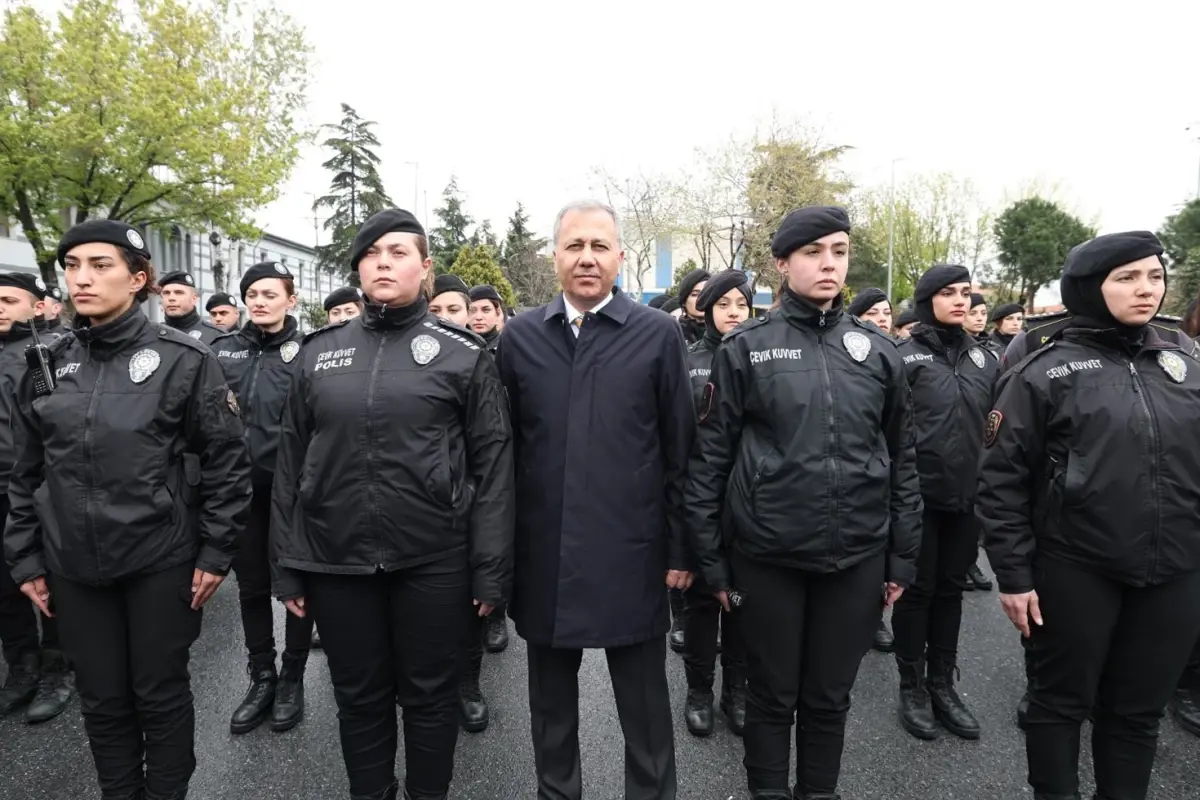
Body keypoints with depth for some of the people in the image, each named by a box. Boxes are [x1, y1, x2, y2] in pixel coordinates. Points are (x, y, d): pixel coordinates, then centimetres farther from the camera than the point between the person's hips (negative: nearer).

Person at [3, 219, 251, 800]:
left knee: (161, 692, 11)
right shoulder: (48, 364, 5)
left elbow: (227, 459, -8)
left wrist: (216, 550, -9)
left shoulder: (183, 359, -8)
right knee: (101, 698, 16)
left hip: (161, 559, -3)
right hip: (75, 564, 4)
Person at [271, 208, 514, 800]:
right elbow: (291, 464, 8)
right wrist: (286, 566, 7)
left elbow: (493, 465, -4)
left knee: (430, 696, 14)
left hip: (433, 561, -2)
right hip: (336, 560, 3)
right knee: (359, 698, 18)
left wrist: (491, 570, -7)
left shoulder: (463, 355, -3)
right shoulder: (319, 352, 6)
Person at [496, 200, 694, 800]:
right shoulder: (519, 337, 4)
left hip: (631, 555, -2)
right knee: (550, 700, 19)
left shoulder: (658, 335, -3)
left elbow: (679, 452, -2)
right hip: (542, 555, 3)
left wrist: (679, 548, -2)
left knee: (644, 704, 13)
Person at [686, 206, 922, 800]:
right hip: (767, 555, -2)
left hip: (857, 556, 3)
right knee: (773, 695, 14)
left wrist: (903, 557, 8)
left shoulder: (879, 351, 5)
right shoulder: (745, 349, -4)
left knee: (830, 695, 17)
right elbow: (709, 457, -3)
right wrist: (712, 558, -4)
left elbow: (902, 459, 10)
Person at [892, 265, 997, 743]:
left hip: (967, 495, 5)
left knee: (951, 589, 14)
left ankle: (942, 684, 28)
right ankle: (912, 687, 21)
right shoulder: (905, 358, -6)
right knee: (917, 590, 6)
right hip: (919, 494, -5)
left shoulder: (983, 359, 10)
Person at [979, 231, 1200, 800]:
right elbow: (1001, 479, -8)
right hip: (1074, 572, -4)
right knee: (1061, 702, 12)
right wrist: (1013, 573, -11)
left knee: (1139, 710, 16)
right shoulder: (1045, 372, -7)